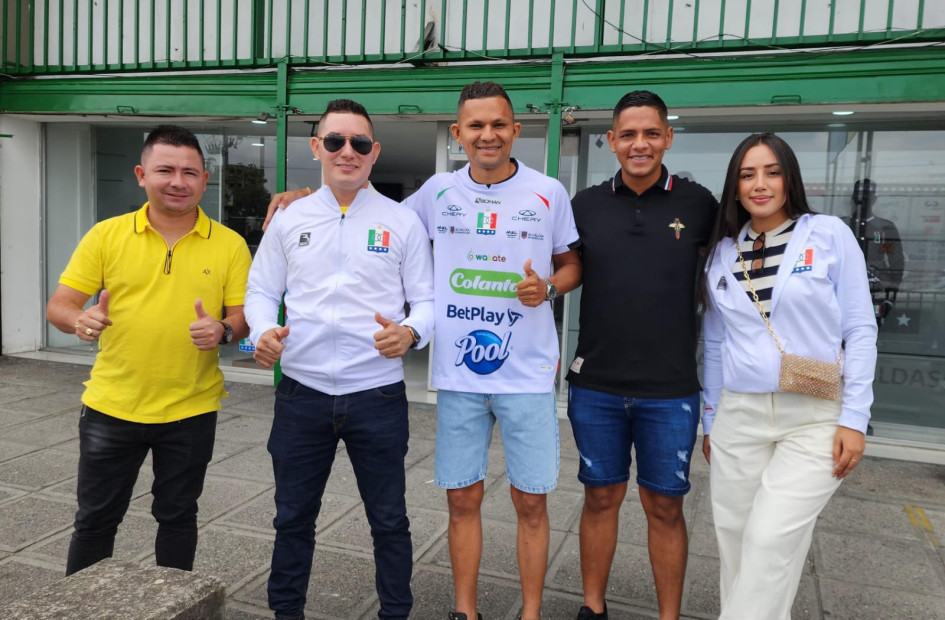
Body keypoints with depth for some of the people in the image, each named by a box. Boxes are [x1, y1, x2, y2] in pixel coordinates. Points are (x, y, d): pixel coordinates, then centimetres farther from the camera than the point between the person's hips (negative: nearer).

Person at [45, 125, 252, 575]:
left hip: (191, 411, 0)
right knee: (95, 519, 15)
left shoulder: (230, 245, -3)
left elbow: (244, 315, -3)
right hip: (111, 407, 0)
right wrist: (80, 319, -24)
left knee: (177, 516, 16)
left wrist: (223, 331, -25)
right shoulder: (106, 235, -3)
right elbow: (58, 306, -2)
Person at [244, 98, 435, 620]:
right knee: (293, 517, 17)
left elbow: (426, 301, 1)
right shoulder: (288, 220, 7)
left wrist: (410, 332, -20)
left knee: (388, 519, 12)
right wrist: (263, 331, -11)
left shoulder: (403, 222, 1)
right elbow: (261, 291, 10)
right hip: (302, 393, 2)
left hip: (377, 394, -1)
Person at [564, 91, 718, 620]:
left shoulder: (698, 204, -1)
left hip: (671, 389, -1)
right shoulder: (586, 205, 2)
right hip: (596, 385, 1)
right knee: (602, 497, 13)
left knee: (665, 506, 10)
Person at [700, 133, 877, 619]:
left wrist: (854, 418, -7)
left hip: (815, 418, -3)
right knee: (736, 541, 7)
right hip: (738, 417, 3)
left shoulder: (830, 234, -1)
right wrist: (710, 422, 14)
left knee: (770, 539, -12)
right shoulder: (721, 252, 8)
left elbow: (860, 331, -1)